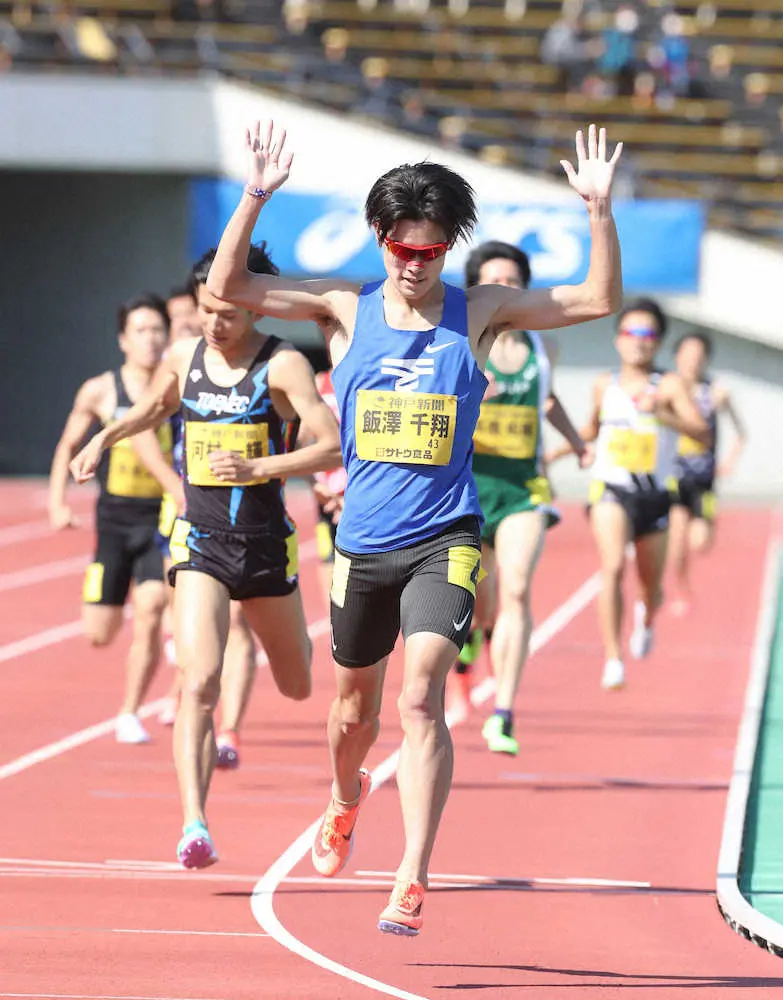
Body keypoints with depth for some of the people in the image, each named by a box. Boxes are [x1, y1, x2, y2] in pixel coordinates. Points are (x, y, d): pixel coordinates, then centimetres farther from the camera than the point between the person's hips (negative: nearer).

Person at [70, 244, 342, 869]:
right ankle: (195, 826, -24)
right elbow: (152, 409, 27)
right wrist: (104, 440, 11)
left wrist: (258, 469, -29)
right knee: (200, 682, -19)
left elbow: (334, 447, -19)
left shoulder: (283, 365, -10)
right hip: (200, 542, 1)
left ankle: (296, 637, 59)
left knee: (298, 687, 20)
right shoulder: (184, 360, 4)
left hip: (267, 546, -1)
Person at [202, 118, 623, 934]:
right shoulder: (346, 310, 1)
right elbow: (227, 286, -4)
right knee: (354, 704, 19)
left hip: (444, 540, -3)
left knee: (421, 698, -20)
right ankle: (345, 799, 53)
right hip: (363, 543, 3)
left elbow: (599, 300, -1)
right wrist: (255, 199, -17)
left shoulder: (479, 312, 0)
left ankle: (412, 881, -22)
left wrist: (598, 210, -15)